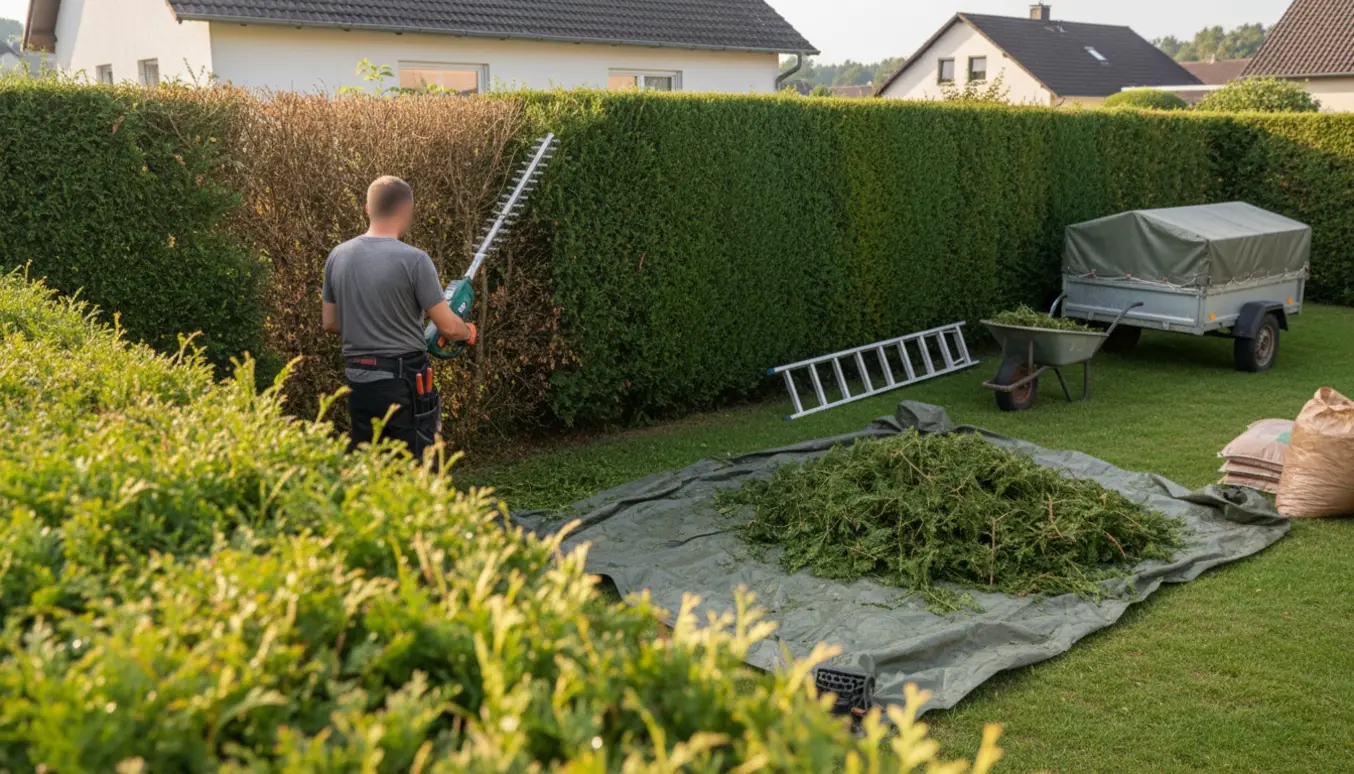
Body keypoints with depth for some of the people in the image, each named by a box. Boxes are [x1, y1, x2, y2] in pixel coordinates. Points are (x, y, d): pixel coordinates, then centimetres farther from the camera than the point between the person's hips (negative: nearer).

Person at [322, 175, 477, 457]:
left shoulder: (338, 256, 2)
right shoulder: (413, 259, -15)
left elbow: (330, 323, 12)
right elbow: (449, 328, -10)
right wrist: (469, 332, 11)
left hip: (358, 381, 6)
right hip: (404, 381, -5)